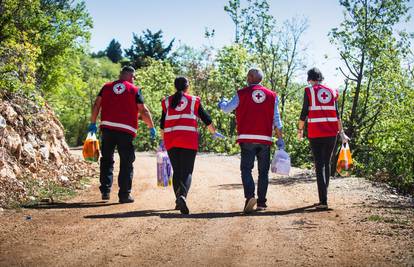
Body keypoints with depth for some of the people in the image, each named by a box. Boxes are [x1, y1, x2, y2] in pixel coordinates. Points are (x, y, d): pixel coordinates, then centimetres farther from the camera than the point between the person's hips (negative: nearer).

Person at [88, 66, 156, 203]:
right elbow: (144, 111, -2)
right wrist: (151, 127, 8)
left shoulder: (106, 87, 10)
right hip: (126, 131, -3)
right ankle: (124, 194, 3)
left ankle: (105, 191, 11)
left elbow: (96, 105, 7)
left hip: (107, 128, 3)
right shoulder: (134, 90, 0)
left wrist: (93, 123, 15)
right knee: (126, 163, 5)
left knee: (107, 160, 15)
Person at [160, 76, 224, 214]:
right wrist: (214, 132, 25)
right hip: (189, 140, -3)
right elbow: (205, 118, 11)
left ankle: (179, 200, 12)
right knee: (187, 171, -4)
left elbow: (162, 123, 14)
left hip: (171, 141, 3)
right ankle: (182, 195, -29)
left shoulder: (167, 101, 12)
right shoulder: (194, 101, 6)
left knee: (176, 171, 13)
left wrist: (163, 140, 25)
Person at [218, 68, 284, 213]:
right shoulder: (272, 95, 7)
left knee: (246, 169, -1)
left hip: (247, 138, -2)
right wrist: (280, 139, 11)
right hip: (265, 139, 2)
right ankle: (261, 202, 10)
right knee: (263, 171, 10)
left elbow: (227, 108, 13)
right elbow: (276, 120, 6)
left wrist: (222, 103, 36)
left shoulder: (242, 94, 1)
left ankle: (250, 196, -22)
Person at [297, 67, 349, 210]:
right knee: (327, 163, 15)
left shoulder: (309, 91, 0)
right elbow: (337, 114, 9)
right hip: (331, 133, 3)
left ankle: (323, 201, -12)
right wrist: (341, 132, 14)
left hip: (315, 133, -3)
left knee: (319, 165, -3)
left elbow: (304, 113, -4)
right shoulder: (332, 91, 10)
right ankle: (323, 197, 24)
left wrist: (300, 129, 9)